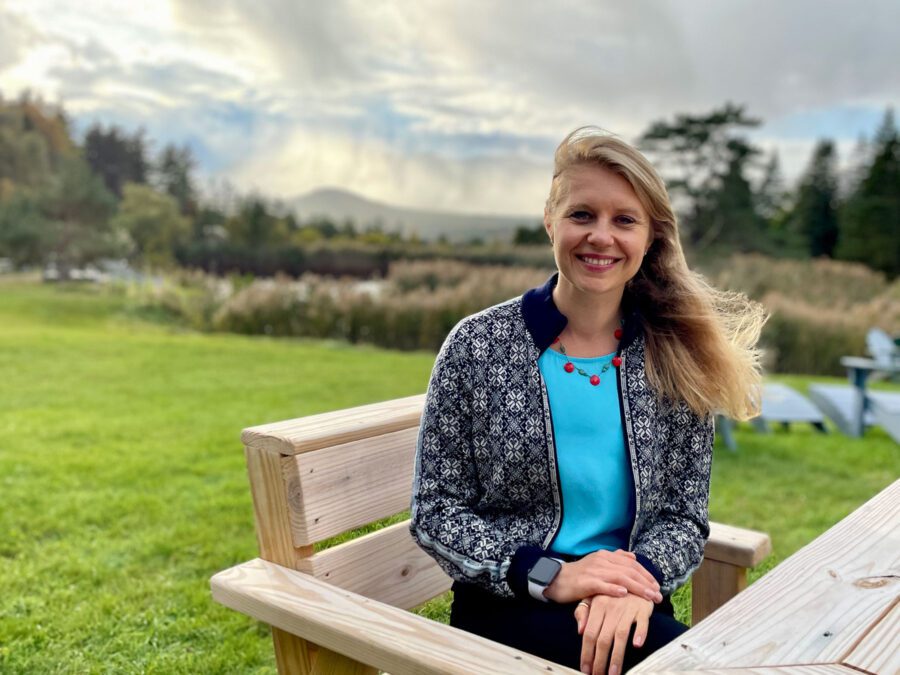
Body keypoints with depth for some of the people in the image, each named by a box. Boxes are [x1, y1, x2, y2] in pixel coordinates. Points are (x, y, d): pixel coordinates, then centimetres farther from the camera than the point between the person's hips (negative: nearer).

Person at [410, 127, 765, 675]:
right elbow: (436, 511, -3)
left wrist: (640, 577, -18)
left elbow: (685, 514, 4)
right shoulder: (477, 346, -5)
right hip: (508, 608, -3)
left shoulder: (676, 358, 1)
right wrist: (549, 575, -17)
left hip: (629, 606, 3)